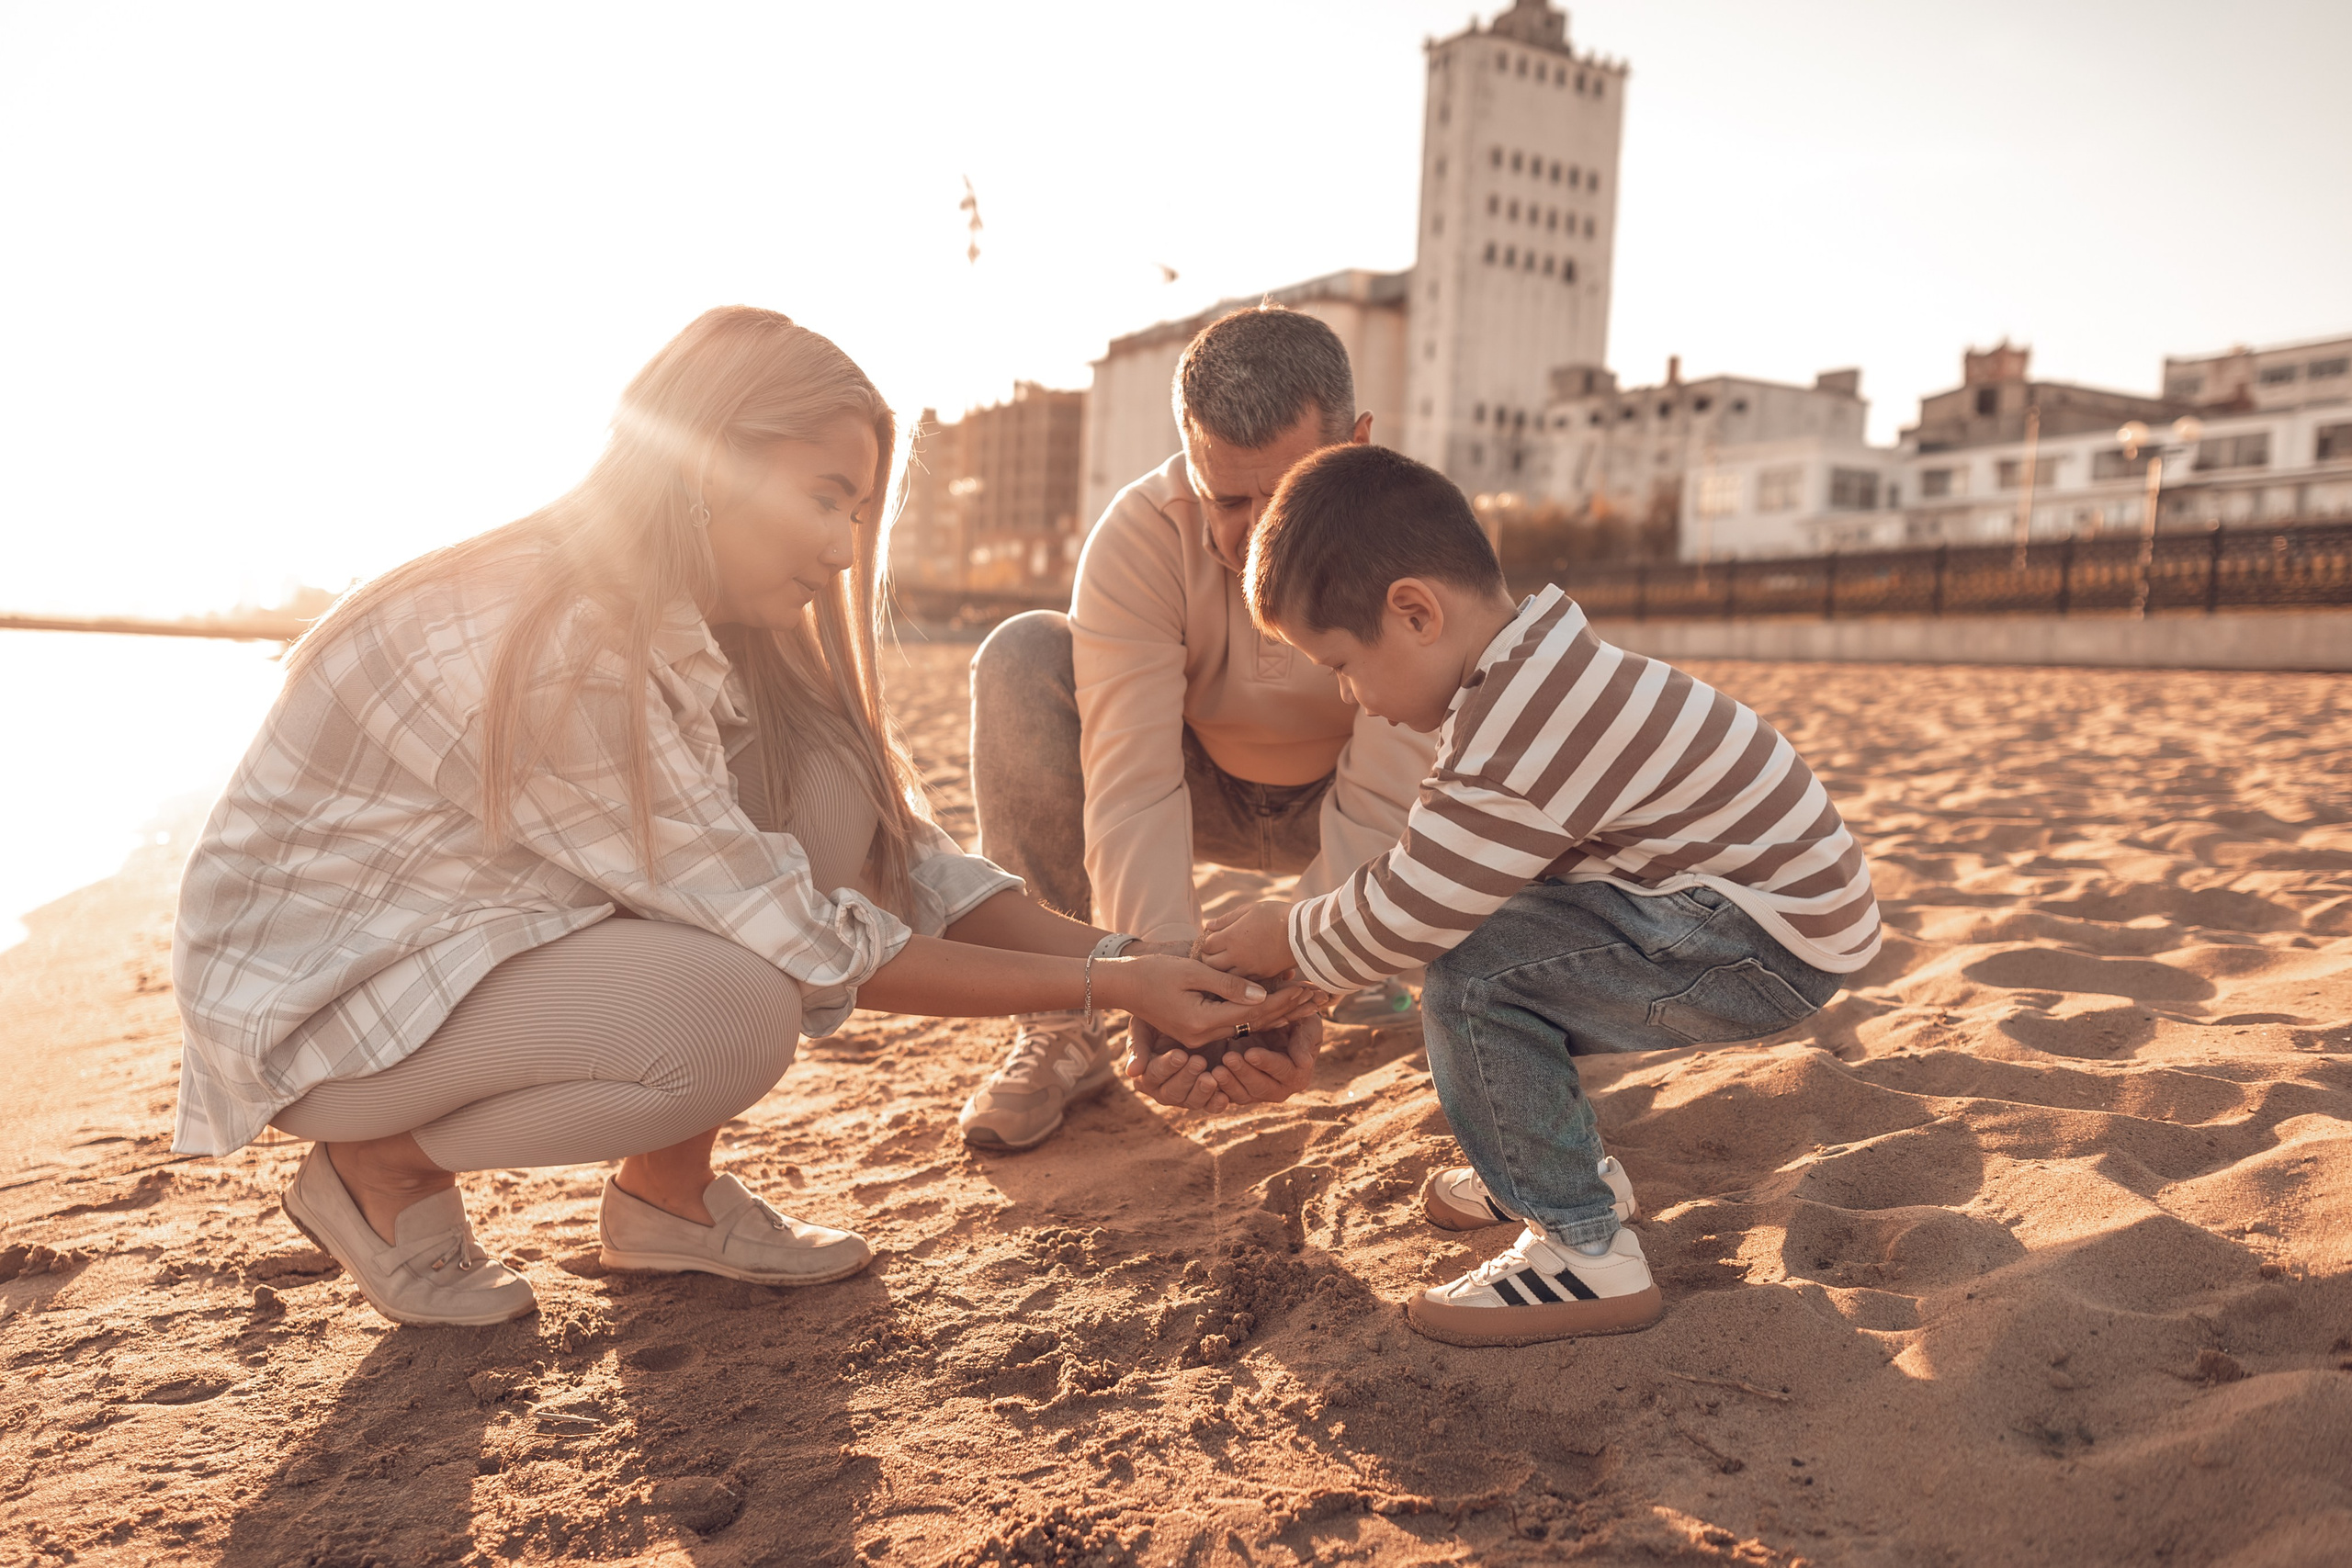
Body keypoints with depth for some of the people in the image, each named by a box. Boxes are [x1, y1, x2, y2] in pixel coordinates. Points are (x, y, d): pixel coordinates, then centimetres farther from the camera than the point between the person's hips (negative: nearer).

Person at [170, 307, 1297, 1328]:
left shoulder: (712, 624, -4)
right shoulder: (563, 650, -31)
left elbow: (895, 853, -5)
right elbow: (802, 943, -28)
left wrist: (1113, 953, -15)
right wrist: (1107, 988, -26)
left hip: (487, 929, 8)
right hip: (313, 990, -8)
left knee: (823, 792, -11)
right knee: (736, 1015, -32)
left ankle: (668, 1193, 2)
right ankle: (379, 1167, -4)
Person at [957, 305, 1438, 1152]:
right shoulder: (1140, 535, -29)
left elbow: (1379, 804, -36)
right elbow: (1133, 785, -36)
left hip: (1337, 796, 1)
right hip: (1205, 788, 0)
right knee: (1022, 658, -26)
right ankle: (1060, 1026, -17)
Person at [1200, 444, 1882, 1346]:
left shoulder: (1519, 733, -29)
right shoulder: (1534, 672, 5)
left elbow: (1408, 913, -22)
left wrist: (1290, 943, -4)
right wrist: (1317, 935, 8)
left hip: (1774, 946, -10)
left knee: (1473, 974, -21)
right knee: (1478, 928, 12)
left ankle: (1585, 1251, -6)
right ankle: (1560, 1166, 29)